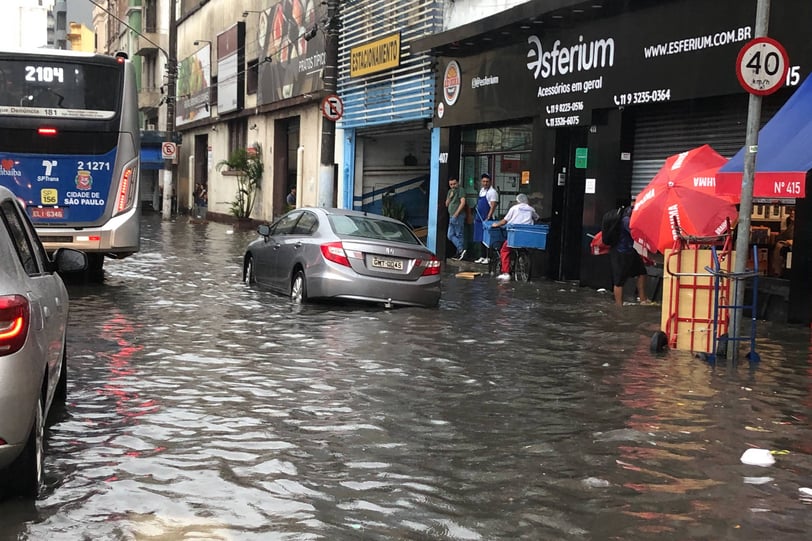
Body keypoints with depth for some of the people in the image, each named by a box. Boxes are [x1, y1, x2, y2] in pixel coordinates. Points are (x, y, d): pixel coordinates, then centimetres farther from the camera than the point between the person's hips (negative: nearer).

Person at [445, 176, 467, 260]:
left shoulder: (460, 190, -6)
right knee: (450, 235, 5)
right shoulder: (450, 191, 19)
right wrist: (450, 197, 0)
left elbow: (463, 202, -16)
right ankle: (460, 250, 3)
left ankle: (460, 250, -5)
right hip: (451, 216, 9)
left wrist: (456, 214, -18)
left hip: (458, 216, -9)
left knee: (458, 235, -7)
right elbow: (446, 205, 18)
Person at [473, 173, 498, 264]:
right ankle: (482, 257, 18)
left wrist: (488, 219, -21)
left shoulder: (492, 192, -10)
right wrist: (476, 217, 17)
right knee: (480, 239, 11)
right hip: (479, 219, 8)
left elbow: (493, 207, -16)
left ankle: (488, 258, -3)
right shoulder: (481, 190, 15)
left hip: (487, 219, -8)